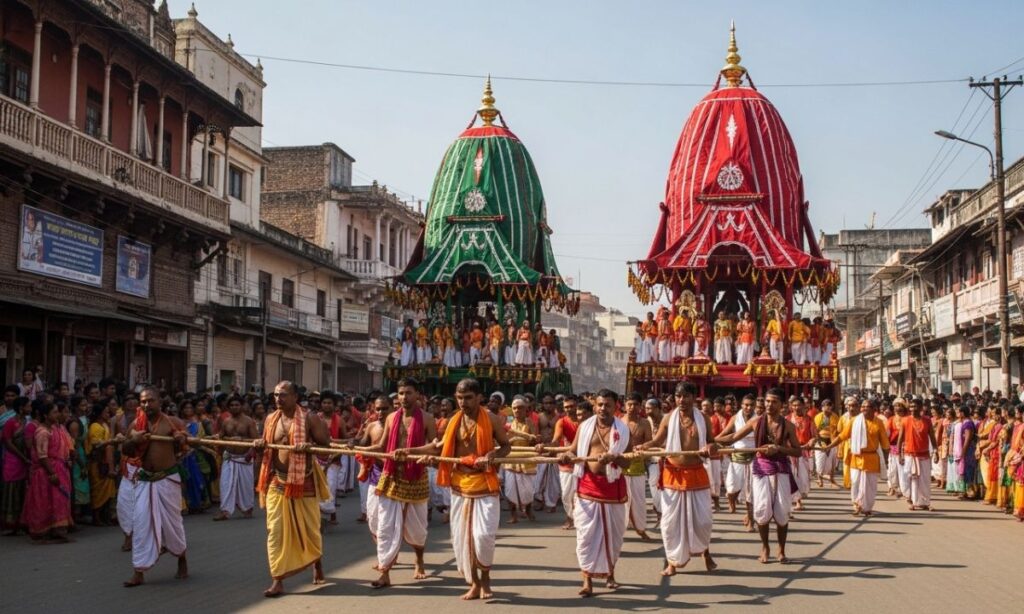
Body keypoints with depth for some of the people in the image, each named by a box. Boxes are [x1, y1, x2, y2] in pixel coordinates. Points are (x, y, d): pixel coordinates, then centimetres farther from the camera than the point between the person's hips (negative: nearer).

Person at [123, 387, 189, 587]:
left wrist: (182, 440, -20)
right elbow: (127, 451, 9)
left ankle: (182, 559, 31)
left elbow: (182, 449, 3)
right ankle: (139, 572, 2)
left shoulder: (172, 422, -4)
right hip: (144, 479, 2)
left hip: (168, 478, -2)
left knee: (172, 520, 7)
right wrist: (133, 440, -12)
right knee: (141, 522, -3)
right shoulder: (136, 424, 4)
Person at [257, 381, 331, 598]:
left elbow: (327, 444, -8)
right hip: (277, 481, 3)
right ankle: (277, 581, -1)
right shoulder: (271, 419, 6)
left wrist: (309, 446, -27)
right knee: (275, 530, -4)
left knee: (310, 528, 10)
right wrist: (260, 445, -6)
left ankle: (317, 564, 39)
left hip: (303, 481, -3)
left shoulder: (309, 418, -9)